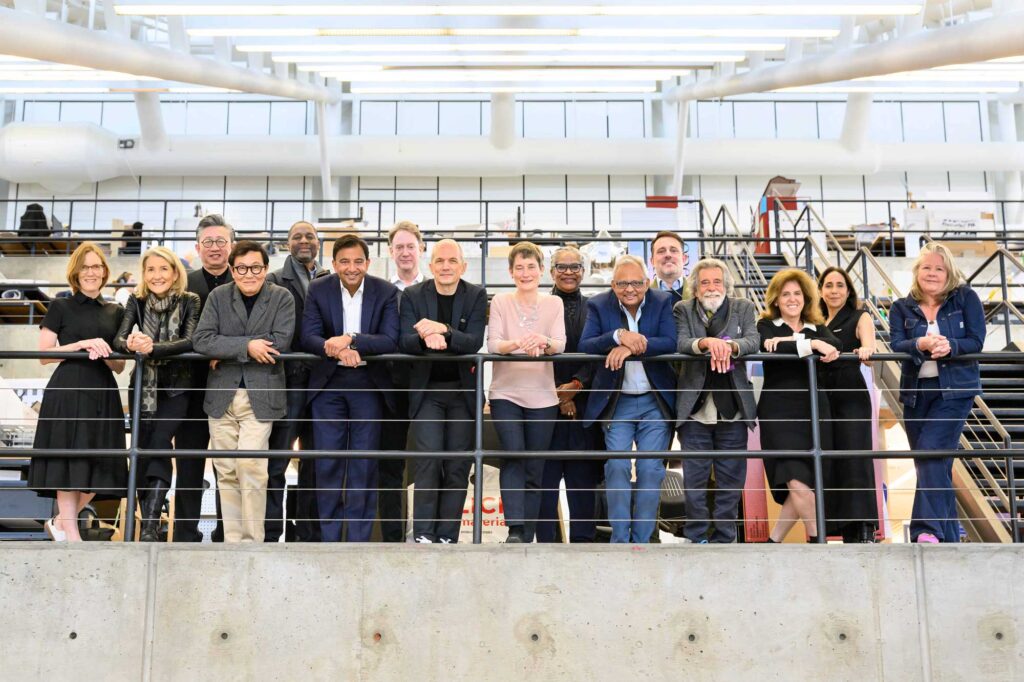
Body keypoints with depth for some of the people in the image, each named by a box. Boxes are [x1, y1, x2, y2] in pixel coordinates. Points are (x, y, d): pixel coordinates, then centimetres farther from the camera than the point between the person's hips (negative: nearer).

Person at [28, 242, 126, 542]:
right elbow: (44, 355, -2)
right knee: (67, 460, -6)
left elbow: (120, 366, 13)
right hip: (67, 392, -4)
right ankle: (71, 533, 1)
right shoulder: (60, 307, 4)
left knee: (100, 466, 2)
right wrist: (82, 344, -13)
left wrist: (104, 353, -8)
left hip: (103, 395, 4)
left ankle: (59, 521, 21)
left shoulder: (115, 312, 14)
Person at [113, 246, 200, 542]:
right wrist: (130, 344, -34)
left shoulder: (190, 301, -8)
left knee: (159, 444, -18)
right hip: (142, 386, 3)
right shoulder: (136, 302, 0)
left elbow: (189, 341, -21)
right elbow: (118, 339, -11)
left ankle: (150, 526, -23)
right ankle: (148, 522, 13)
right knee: (142, 450, 3)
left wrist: (152, 348, -35)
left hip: (176, 387, -3)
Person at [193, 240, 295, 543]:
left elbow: (280, 342, -13)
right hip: (221, 396, 3)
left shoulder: (281, 297, 0)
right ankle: (232, 539, 14)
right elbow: (201, 340, -6)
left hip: (260, 396, -3)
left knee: (250, 467, -14)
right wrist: (246, 346, -18)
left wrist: (226, 353, -10)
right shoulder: (218, 296, 6)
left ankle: (252, 540, -3)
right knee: (226, 472, 6)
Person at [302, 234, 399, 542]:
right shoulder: (318, 289, -1)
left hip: (369, 384, -1)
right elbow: (308, 337, -9)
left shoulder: (386, 292, -4)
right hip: (328, 384, 1)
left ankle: (359, 537, 12)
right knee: (328, 463, 4)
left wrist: (350, 340, -27)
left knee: (364, 464, 3)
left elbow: (390, 340, -14)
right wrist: (336, 350, -28)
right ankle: (329, 536, 14)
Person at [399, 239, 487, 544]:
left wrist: (443, 329, -29)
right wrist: (425, 338, -31)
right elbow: (405, 341, -9)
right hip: (426, 389, -1)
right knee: (428, 460, -11)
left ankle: (447, 536, 8)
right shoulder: (412, 295, 2)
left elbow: (475, 342, -12)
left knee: (458, 466, 1)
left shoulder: (476, 296, 1)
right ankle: (423, 534, -5)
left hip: (463, 390, 1)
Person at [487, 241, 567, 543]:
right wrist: (516, 344, -30)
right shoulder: (500, 302, 4)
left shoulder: (554, 303, 7)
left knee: (534, 470, 4)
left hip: (542, 396, 1)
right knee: (513, 454, -20)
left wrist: (543, 342, -30)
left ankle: (527, 536, 13)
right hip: (506, 392, -1)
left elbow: (560, 344, -7)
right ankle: (515, 529, -21)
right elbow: (492, 343, -8)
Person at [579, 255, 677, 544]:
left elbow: (670, 343, -15)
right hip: (616, 402, 0)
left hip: (655, 402, 0)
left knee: (651, 471, 0)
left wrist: (630, 347, -27)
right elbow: (584, 345, -13)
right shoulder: (598, 306, 0)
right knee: (616, 467, -7)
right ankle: (620, 538, 2)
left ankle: (641, 539, 9)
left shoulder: (663, 302, -1)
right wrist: (618, 335, -29)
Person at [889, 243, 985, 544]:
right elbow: (896, 345, -7)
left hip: (955, 390, -3)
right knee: (937, 463, 8)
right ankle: (948, 535, 19)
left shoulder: (966, 298, 3)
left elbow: (976, 341, -5)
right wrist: (921, 344, -28)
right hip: (916, 392, 3)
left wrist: (950, 346, -25)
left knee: (931, 453, -20)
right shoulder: (902, 308, 8)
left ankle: (928, 529, -22)